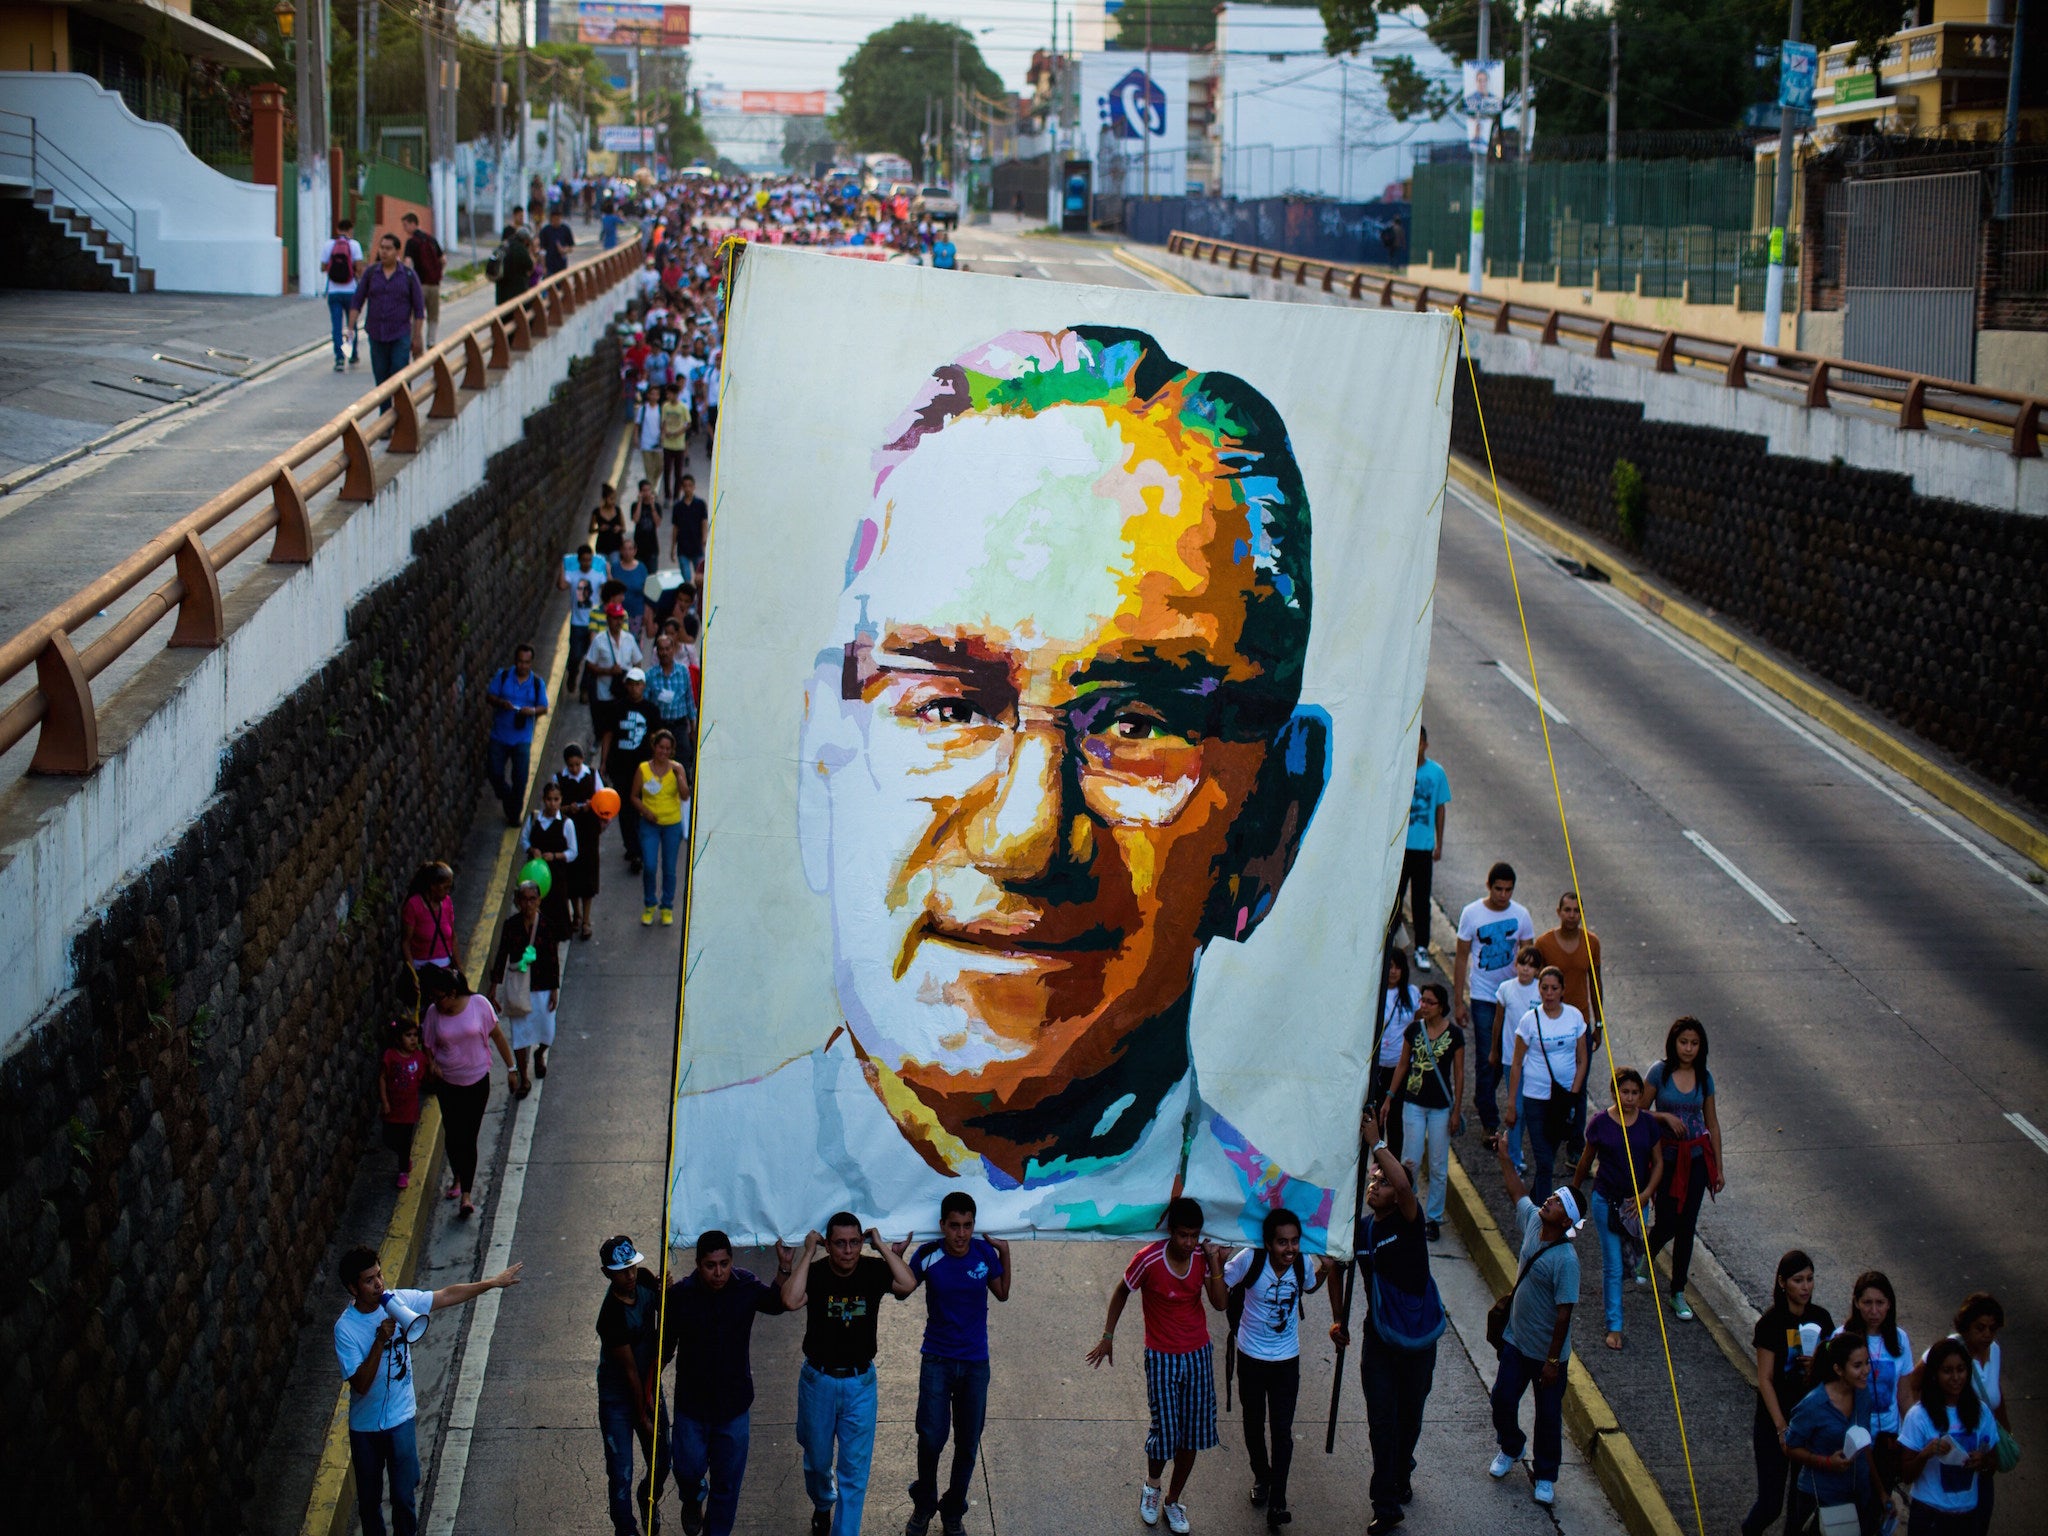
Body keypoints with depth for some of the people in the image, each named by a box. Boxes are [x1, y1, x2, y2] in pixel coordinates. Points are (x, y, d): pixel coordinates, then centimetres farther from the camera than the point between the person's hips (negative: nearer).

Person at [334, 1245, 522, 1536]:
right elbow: (361, 1384, -27)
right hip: (365, 1427, -2)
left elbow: (447, 1296, 1)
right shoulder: (345, 1329, -21)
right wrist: (380, 1341, -35)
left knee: (404, 1498, 6)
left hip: (401, 1418, 2)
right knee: (369, 1500, 16)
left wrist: (492, 1283, 2)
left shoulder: (399, 1301, -11)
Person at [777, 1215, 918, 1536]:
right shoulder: (815, 1273, -12)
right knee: (817, 1460, 19)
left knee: (855, 1468, -2)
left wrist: (881, 1245, -19)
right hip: (818, 1380, 0)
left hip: (860, 1382, 0)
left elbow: (907, 1285, -25)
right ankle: (822, 1506, 49)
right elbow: (791, 1301, -31)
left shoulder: (873, 1271, -8)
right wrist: (809, 1253, -25)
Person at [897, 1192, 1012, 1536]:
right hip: (937, 1361, -2)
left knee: (968, 1444, 8)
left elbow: (1002, 1294, 9)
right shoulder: (928, 1255, -12)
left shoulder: (985, 1253, -7)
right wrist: (897, 1256, -15)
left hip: (975, 1363, 2)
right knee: (931, 1438, -9)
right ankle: (923, 1504, 16)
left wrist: (1005, 1253, -2)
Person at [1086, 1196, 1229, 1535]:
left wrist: (1215, 1264, -21)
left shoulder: (1203, 1256, -9)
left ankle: (1174, 1500, 27)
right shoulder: (1148, 1260, -20)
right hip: (1161, 1357, -4)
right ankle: (1151, 1486, 27)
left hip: (1198, 1354, 4)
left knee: (1191, 1434, 9)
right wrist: (1108, 1336, 5)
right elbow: (1121, 1293, -2)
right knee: (1165, 1431, -4)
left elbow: (1221, 1303, -10)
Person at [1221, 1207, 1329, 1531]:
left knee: (1282, 1430, -3)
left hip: (1287, 1360, 1)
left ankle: (1277, 1501, 3)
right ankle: (1261, 1478, 42)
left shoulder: (1302, 1264, -12)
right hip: (1252, 1357, -1)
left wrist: (1326, 1269, -7)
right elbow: (1222, 1291, -6)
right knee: (1254, 1424, 17)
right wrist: (1218, 1266, -26)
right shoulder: (1250, 1260, -22)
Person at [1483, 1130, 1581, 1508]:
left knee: (1548, 1416, 10)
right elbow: (1518, 1192, 14)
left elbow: (1564, 1313, -24)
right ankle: (1510, 1449, 43)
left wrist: (1553, 1360, -20)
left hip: (1547, 1352, -6)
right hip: (1516, 1340, 6)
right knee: (1503, 1399, 15)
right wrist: (1503, 1157, 14)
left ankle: (1545, 1477, 27)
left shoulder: (1565, 1259, -27)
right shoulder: (1532, 1221, -8)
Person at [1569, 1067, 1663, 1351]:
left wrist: (1646, 1194, -9)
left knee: (1629, 1260, 15)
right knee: (1613, 1266, -4)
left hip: (1636, 1201, 3)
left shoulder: (1648, 1124, -2)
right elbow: (1586, 1161, 4)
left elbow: (1658, 1162, 4)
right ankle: (1614, 1326, 3)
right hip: (1606, 1200, -3)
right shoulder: (1600, 1123, -9)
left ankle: (1607, 1289, 47)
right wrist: (1573, 1191, 14)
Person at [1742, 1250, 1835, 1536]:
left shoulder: (1820, 1318, 2)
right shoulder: (1771, 1322, -12)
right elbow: (1765, 1380, -12)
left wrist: (1818, 1365, -12)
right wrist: (1782, 1428, -17)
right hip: (1775, 1421, -4)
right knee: (1770, 1504, -4)